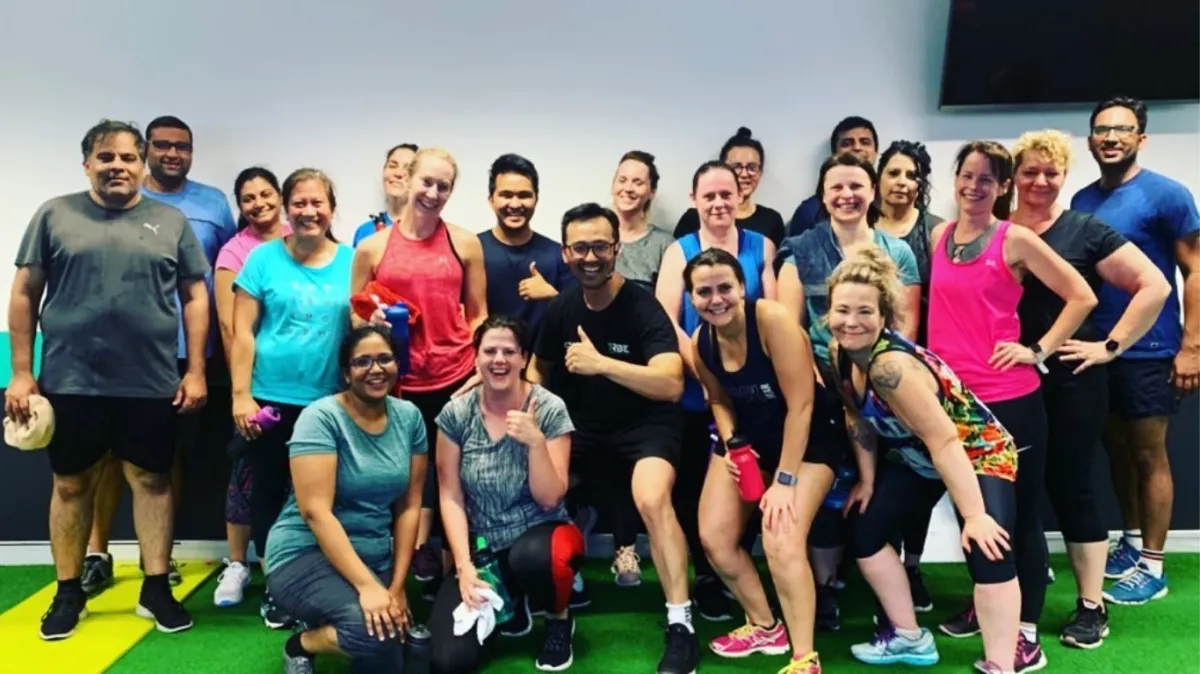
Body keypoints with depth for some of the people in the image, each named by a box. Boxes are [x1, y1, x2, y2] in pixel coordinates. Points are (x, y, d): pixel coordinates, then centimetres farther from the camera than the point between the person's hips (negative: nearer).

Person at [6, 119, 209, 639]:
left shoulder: (171, 222, 6)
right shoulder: (55, 215, 5)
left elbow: (194, 298, 5)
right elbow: (24, 295, 5)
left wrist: (195, 372, -1)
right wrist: (21, 373, 0)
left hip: (151, 384, 0)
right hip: (70, 381, 0)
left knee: (152, 480, 6)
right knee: (71, 484, 10)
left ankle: (156, 588, 18)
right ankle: (69, 593, 24)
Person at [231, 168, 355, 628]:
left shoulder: (351, 261, 4)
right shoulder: (263, 258, -2)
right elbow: (243, 332, -3)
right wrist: (241, 395, -8)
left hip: (328, 402, 2)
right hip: (271, 398, -1)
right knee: (269, 490, 9)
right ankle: (276, 586, 24)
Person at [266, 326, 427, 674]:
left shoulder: (409, 416, 1)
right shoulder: (321, 417, -14)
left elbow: (409, 506, 2)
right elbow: (316, 511, -22)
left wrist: (397, 586, -4)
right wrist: (367, 585, -28)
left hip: (375, 559, 6)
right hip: (306, 555, -6)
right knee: (375, 629, -31)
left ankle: (324, 625, 21)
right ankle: (301, 645, 1)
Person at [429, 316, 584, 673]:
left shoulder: (549, 409, -10)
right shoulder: (456, 414, -5)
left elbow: (550, 499, -13)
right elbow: (451, 497, -3)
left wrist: (536, 441, -28)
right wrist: (464, 564, -14)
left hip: (539, 534, -2)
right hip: (482, 547, 2)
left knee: (533, 556, -40)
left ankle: (559, 619, -2)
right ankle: (509, 605, 19)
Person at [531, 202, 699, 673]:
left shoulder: (643, 308, -18)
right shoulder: (560, 309, -1)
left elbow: (671, 386, -31)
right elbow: (538, 368, 16)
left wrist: (601, 363, -37)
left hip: (645, 423, -6)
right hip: (583, 425, 6)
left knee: (652, 498, -32)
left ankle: (681, 626, -20)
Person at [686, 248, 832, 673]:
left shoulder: (772, 319, -27)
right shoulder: (700, 342, -8)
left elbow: (800, 405, -24)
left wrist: (785, 480, -22)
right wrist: (729, 443, -10)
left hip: (805, 440, -6)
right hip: (747, 439, 6)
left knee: (782, 543, -22)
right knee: (713, 538, 1)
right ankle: (766, 627, 25)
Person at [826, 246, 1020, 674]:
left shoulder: (890, 364, -36)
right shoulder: (840, 351, -12)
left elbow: (944, 441, -35)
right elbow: (859, 418, 3)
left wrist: (974, 514, -33)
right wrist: (867, 480, 6)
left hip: (978, 451, -8)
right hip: (915, 457, 9)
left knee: (988, 552, -25)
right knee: (864, 532, 7)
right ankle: (910, 638, 21)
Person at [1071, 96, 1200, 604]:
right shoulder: (1082, 201, 6)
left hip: (1149, 350, -5)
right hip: (1097, 348, 6)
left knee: (1149, 454, 3)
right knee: (1116, 448, 15)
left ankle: (1152, 567, 14)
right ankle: (1131, 541, 32)